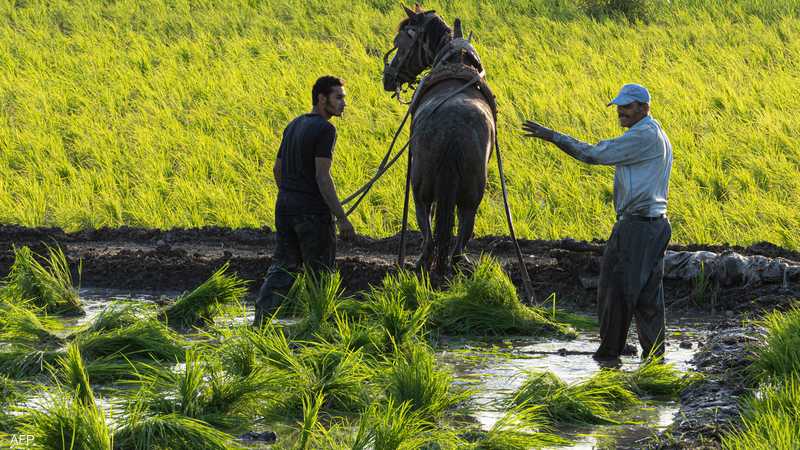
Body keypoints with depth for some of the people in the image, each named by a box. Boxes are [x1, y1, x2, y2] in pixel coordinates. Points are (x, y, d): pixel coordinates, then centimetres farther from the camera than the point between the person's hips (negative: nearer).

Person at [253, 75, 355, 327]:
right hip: (313, 211, -8)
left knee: (282, 267, 10)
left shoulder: (293, 126, 13)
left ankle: (260, 320, 1)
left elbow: (277, 169, 18)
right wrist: (341, 218, -20)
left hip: (285, 209, 8)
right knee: (319, 272, 3)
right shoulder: (324, 129, -14)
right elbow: (322, 176, -20)